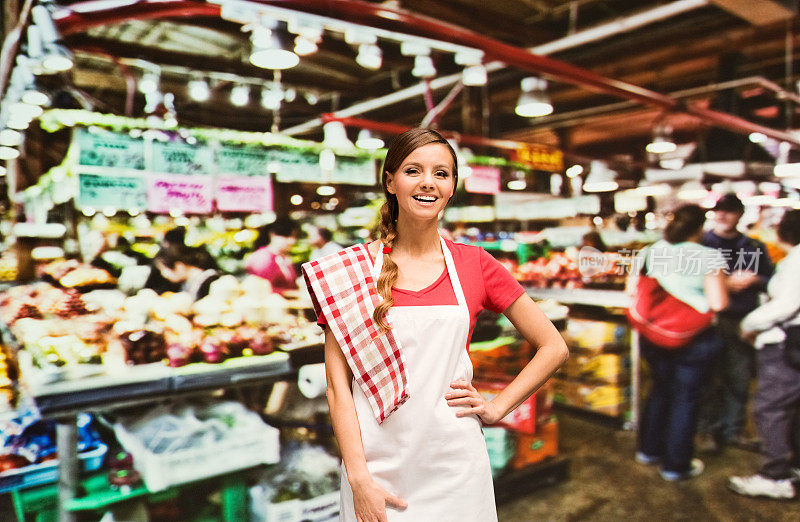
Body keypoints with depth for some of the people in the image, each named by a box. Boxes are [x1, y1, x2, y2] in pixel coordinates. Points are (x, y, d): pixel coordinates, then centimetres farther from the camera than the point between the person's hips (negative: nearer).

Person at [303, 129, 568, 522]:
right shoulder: (350, 269, -3)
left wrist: (496, 408, 1)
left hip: (453, 466, 1)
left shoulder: (474, 264, -1)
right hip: (375, 466, 0)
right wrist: (359, 478, -10)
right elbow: (338, 384, -4)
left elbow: (554, 348, 7)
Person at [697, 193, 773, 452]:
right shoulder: (702, 244, 1)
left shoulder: (754, 247, 12)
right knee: (712, 379, -1)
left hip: (744, 321, 4)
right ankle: (707, 430, 12)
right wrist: (726, 283, -14)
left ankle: (733, 428, 24)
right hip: (713, 319, -3)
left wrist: (754, 280, -7)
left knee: (740, 379, 9)